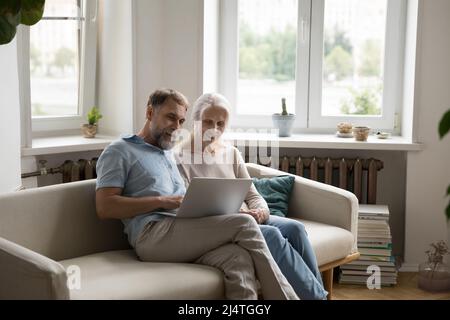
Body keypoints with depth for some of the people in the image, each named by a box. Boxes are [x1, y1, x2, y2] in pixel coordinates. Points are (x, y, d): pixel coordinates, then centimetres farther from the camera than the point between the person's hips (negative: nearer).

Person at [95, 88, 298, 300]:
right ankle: (285, 296, -16)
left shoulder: (170, 154, 32)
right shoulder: (119, 152, 10)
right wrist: (161, 201, -10)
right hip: (151, 234, -6)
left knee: (238, 257, -29)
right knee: (244, 224, -22)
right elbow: (104, 207, -5)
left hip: (181, 235, 6)